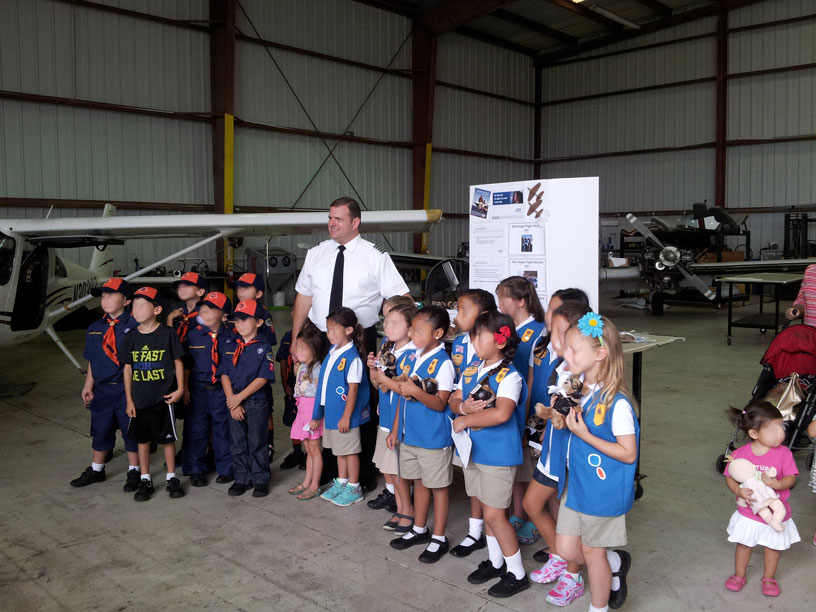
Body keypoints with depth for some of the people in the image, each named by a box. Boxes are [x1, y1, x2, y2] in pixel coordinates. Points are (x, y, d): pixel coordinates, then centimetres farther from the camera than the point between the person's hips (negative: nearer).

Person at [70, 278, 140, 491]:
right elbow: (92, 360, 13)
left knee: (131, 429, 7)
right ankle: (96, 470, 35)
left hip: (127, 388, -5)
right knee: (100, 429, 17)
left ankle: (133, 472, 22)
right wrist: (88, 385, 8)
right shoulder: (95, 329, 8)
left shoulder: (134, 326, -10)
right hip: (102, 389, 5)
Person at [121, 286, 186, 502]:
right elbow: (128, 368, 6)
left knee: (167, 438, 6)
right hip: (139, 398, 3)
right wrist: (129, 400, 4)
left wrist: (180, 389, -9)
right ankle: (145, 480, 24)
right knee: (142, 439, 11)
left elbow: (178, 362, -1)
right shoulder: (131, 337, 3)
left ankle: (171, 478, 20)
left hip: (163, 397, -3)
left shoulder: (167, 333, -7)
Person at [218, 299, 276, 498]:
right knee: (237, 443, 11)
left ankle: (260, 480, 17)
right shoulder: (229, 346, 5)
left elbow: (263, 378, -13)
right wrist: (231, 401, -8)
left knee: (257, 443, 4)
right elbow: (224, 375, 1)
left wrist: (239, 397, -15)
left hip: (257, 403, -4)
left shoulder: (263, 347, -7)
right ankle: (242, 479, 24)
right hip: (234, 402, 4)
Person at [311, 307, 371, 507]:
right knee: (339, 449, 20)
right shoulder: (332, 352, 5)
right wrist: (318, 412, 17)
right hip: (331, 412, 8)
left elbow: (353, 389, -19)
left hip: (344, 414, -8)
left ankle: (353, 488, 18)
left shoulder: (352, 357, -20)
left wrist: (346, 416, -18)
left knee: (350, 450, 6)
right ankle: (341, 483, 34)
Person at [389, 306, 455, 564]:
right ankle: (419, 529, 34)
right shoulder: (412, 357, 5)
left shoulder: (443, 363, -17)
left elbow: (440, 403, -21)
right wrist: (397, 427, 12)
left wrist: (417, 391, -31)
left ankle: (439, 538, 19)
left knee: (438, 485, 6)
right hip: (410, 433, 7)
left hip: (434, 437, -7)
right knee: (419, 481, 19)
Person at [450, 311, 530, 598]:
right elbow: (454, 401, 8)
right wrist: (463, 406, -16)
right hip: (474, 451, 7)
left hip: (499, 454, -7)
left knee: (494, 514, -2)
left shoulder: (509, 376, -19)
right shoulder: (471, 372, 6)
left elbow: (502, 413, -32)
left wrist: (465, 420, -23)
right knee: (488, 510, 18)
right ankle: (495, 562, 35)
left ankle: (517, 574, 15)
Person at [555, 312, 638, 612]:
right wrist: (565, 420, -8)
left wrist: (584, 434, -25)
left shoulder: (617, 403, -24)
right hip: (576, 484, 7)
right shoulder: (578, 390, -1)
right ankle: (615, 563, 39)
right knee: (566, 549, 12)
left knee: (592, 553, 11)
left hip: (604, 491, -7)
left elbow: (628, 453, -20)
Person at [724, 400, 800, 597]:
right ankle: (739, 575, 37)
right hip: (748, 513, 0)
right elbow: (729, 477, -8)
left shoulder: (783, 453, -16)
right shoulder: (740, 454, -16)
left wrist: (778, 484, -35)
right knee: (744, 544, 16)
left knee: (773, 546, 17)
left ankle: (768, 578, 40)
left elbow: (791, 477, -15)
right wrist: (739, 491, -26)